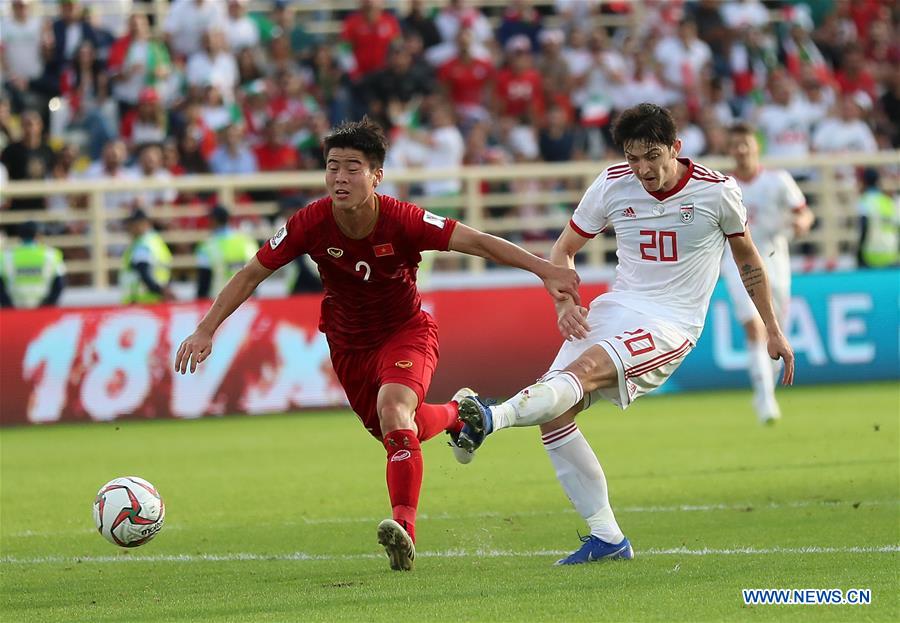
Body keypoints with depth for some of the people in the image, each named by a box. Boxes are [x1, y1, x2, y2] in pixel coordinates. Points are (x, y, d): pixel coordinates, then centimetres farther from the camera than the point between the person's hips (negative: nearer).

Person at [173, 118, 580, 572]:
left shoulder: (402, 221, -28)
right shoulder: (311, 224, -23)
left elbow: (477, 242, -29)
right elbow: (251, 274, -12)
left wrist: (545, 270, -37)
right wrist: (206, 330, -16)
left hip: (406, 333, -4)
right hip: (348, 343, 4)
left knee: (393, 407, -32)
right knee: (397, 433, 14)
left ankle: (405, 527, -33)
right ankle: (456, 413, 50)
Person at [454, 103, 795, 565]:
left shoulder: (717, 192, -4)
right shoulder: (613, 185, 2)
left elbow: (747, 258, 13)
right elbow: (564, 249, 14)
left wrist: (773, 332, 16)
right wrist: (563, 301, -6)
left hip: (671, 327, -5)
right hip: (615, 309, 5)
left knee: (584, 368, -32)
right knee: (553, 413, -13)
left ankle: (490, 419, -55)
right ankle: (606, 537, -7)